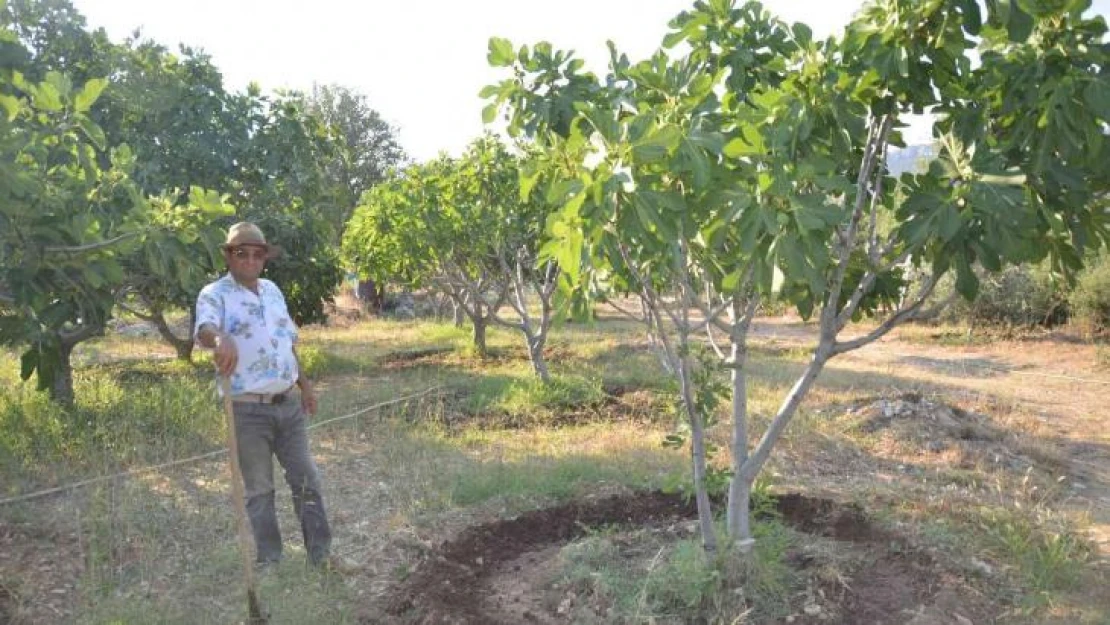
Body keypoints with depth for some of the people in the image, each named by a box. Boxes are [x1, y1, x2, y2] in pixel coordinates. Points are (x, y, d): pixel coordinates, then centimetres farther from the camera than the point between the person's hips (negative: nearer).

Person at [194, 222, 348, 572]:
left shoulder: (272, 290, 12)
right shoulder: (216, 294, -8)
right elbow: (204, 327, -31)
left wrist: (305, 384, 19)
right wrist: (220, 337, -54)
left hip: (288, 404, 6)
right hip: (247, 410, -6)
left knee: (306, 479, 9)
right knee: (259, 490, 6)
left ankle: (321, 555, 20)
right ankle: (269, 562, 19)